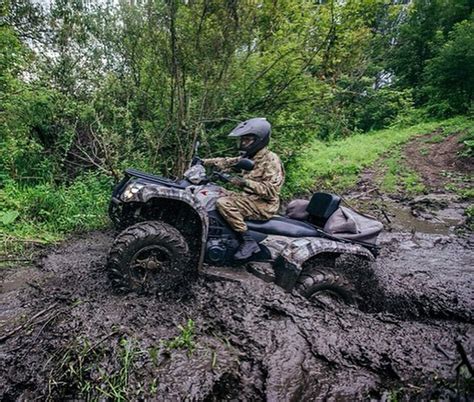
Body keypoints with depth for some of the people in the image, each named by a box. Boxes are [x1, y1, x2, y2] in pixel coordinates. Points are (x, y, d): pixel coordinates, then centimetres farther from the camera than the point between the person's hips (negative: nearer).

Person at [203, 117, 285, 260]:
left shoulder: (271, 160, -15)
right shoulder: (249, 157, 12)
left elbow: (271, 190, -24)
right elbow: (228, 162, 14)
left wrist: (245, 182, -31)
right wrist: (204, 161, 5)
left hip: (264, 205, -9)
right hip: (250, 199, 10)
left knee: (224, 203, -25)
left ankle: (248, 241, -20)